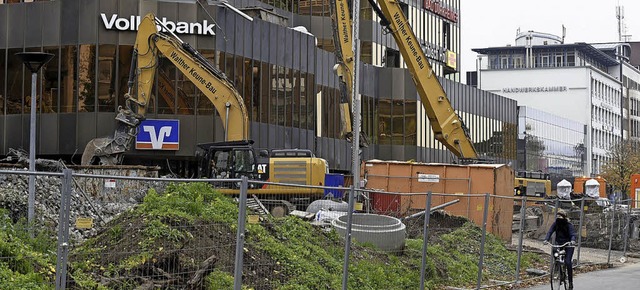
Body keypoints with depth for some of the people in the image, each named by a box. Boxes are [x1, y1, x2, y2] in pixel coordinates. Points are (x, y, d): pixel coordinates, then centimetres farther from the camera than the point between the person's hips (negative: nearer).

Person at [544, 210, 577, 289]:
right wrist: (546, 239, -32)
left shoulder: (569, 225, -13)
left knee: (568, 262, -15)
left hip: (568, 245, -4)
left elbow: (573, 234, -23)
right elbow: (550, 232, -13)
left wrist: (572, 241, -46)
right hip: (558, 243, 4)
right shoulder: (556, 223, -3)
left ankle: (570, 282, -6)